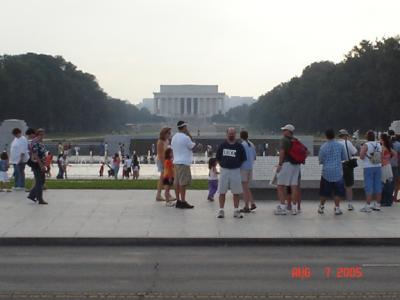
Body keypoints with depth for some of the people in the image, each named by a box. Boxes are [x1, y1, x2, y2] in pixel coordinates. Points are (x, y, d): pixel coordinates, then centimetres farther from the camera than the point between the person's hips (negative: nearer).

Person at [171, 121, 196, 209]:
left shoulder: (174, 137, 11)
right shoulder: (185, 137, -13)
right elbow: (193, 146, -4)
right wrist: (190, 135, 1)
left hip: (176, 162, 8)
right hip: (184, 162, -8)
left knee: (177, 182, 9)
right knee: (183, 182, -6)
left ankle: (178, 201, 13)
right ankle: (183, 202, -7)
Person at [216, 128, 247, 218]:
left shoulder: (239, 146, 2)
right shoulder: (222, 145, 4)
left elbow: (243, 159, 7)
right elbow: (218, 158, 11)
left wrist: (237, 165, 1)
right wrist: (223, 165, 3)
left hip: (235, 171, 0)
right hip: (224, 170, 1)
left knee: (236, 192, 4)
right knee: (222, 192, 2)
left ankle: (236, 211, 12)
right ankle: (221, 210, 8)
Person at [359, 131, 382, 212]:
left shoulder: (366, 145, -9)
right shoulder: (379, 145, 9)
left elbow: (361, 157, -13)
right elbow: (381, 158, 13)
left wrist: (361, 150, 2)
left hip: (369, 168, -5)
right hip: (378, 167, 5)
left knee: (369, 187, -5)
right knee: (378, 186, 8)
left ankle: (368, 206, -7)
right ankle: (377, 204, 14)